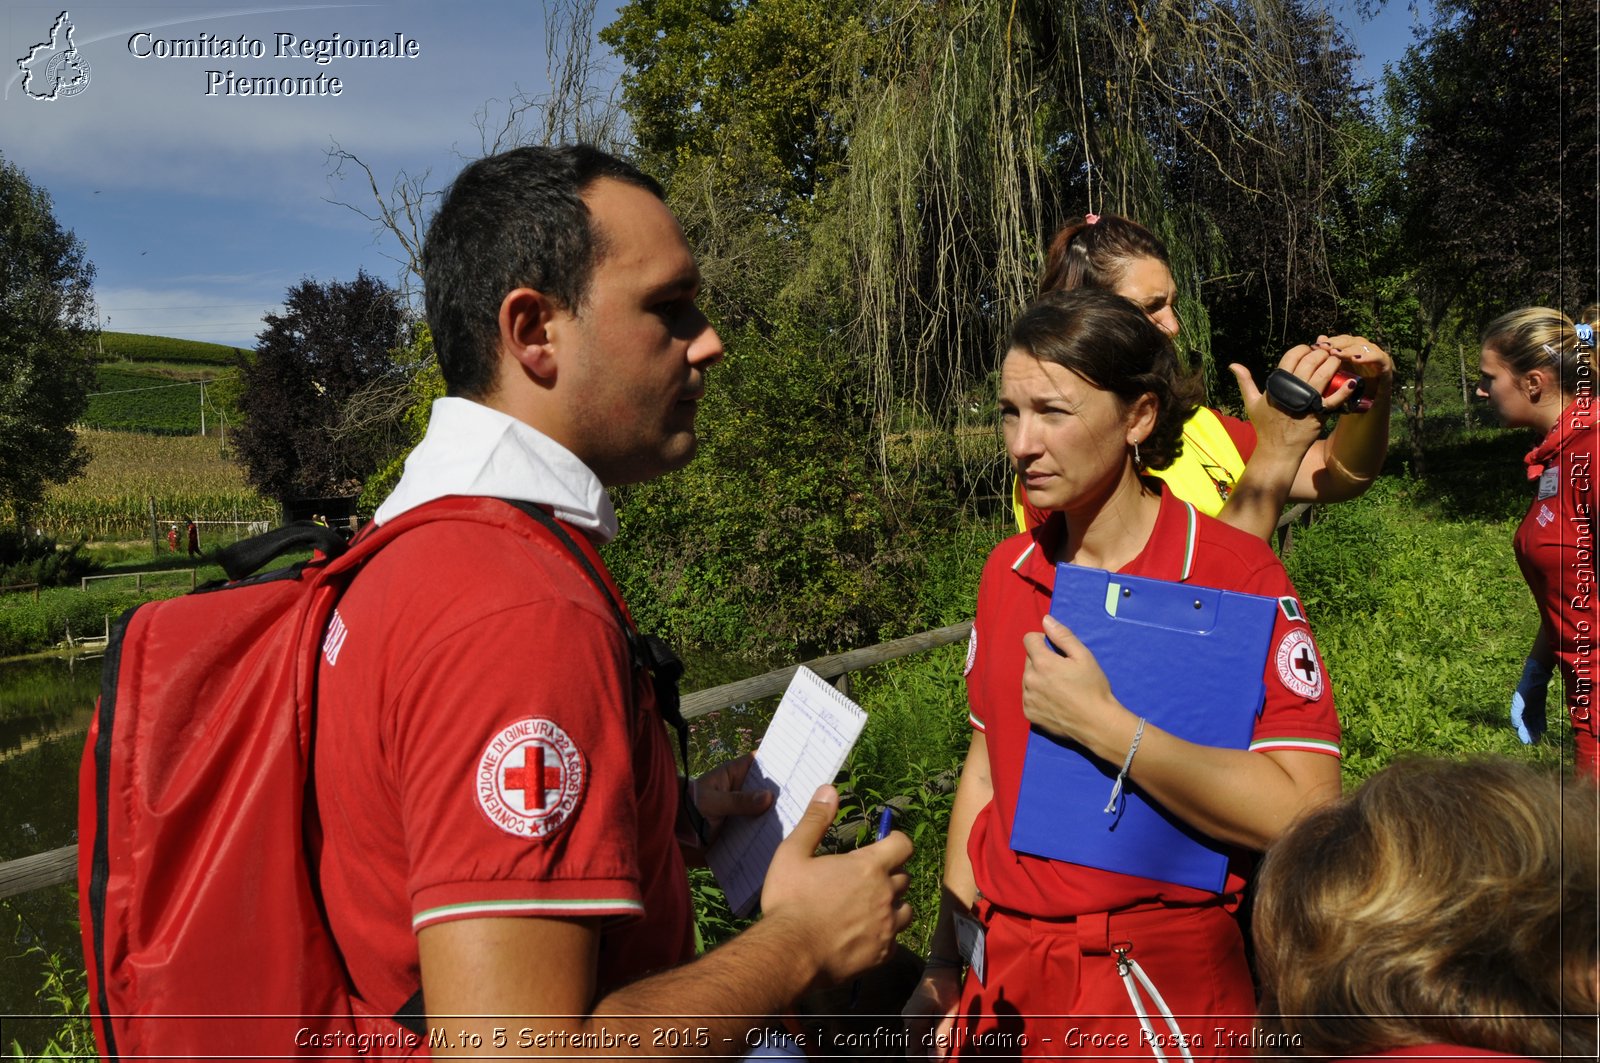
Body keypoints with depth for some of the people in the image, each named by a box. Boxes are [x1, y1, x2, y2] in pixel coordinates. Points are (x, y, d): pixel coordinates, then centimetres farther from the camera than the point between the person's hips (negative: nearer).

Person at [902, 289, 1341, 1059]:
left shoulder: (1235, 572, -16)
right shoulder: (1008, 570, 1)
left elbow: (1305, 813, -24)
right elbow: (986, 763, 8)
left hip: (1164, 989, -4)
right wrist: (946, 966, 8)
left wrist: (1101, 725, -26)